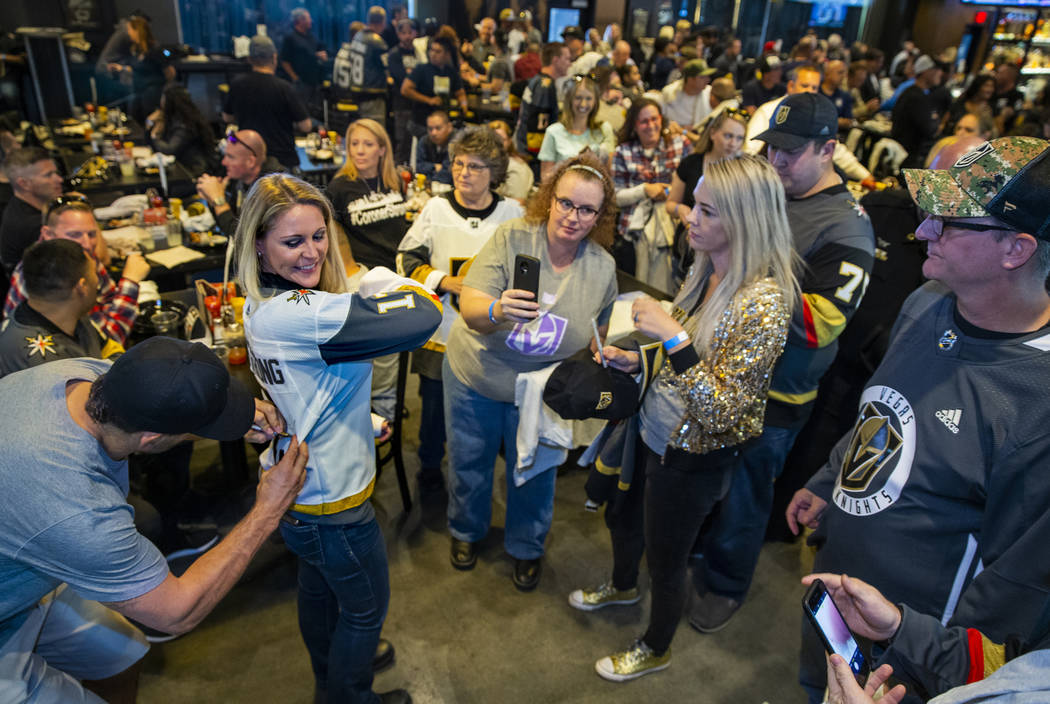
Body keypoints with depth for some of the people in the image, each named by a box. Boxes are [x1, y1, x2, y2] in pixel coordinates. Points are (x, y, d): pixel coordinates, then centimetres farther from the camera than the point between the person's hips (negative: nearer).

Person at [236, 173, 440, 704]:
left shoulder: (260, 306, 0)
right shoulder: (299, 314, -33)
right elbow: (421, 319, -37)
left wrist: (361, 420, 11)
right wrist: (386, 282, -18)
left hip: (292, 486, 10)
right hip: (330, 503, -10)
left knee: (317, 589, 32)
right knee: (366, 608, 17)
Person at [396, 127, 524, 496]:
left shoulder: (514, 213, -1)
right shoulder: (435, 208, -2)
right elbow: (407, 259, 1)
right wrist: (447, 282, -12)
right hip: (440, 331, 0)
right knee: (435, 401, 12)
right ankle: (430, 465, 36)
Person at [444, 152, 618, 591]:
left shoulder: (603, 268, -11)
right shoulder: (512, 238, -20)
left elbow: (597, 332, 8)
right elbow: (470, 309, -28)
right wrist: (497, 310, -48)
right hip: (476, 376, -1)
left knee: (533, 474, 17)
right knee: (469, 462, 20)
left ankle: (526, 547, 47)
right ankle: (466, 532, 51)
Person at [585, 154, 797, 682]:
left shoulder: (763, 301, -28)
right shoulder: (705, 271, -3)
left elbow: (722, 412, -30)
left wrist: (673, 337, -35)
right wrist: (638, 360, -3)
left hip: (694, 458, -7)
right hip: (653, 431, 8)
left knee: (666, 559, 16)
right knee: (621, 516, 28)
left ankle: (655, 649, 45)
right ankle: (623, 587, 61)